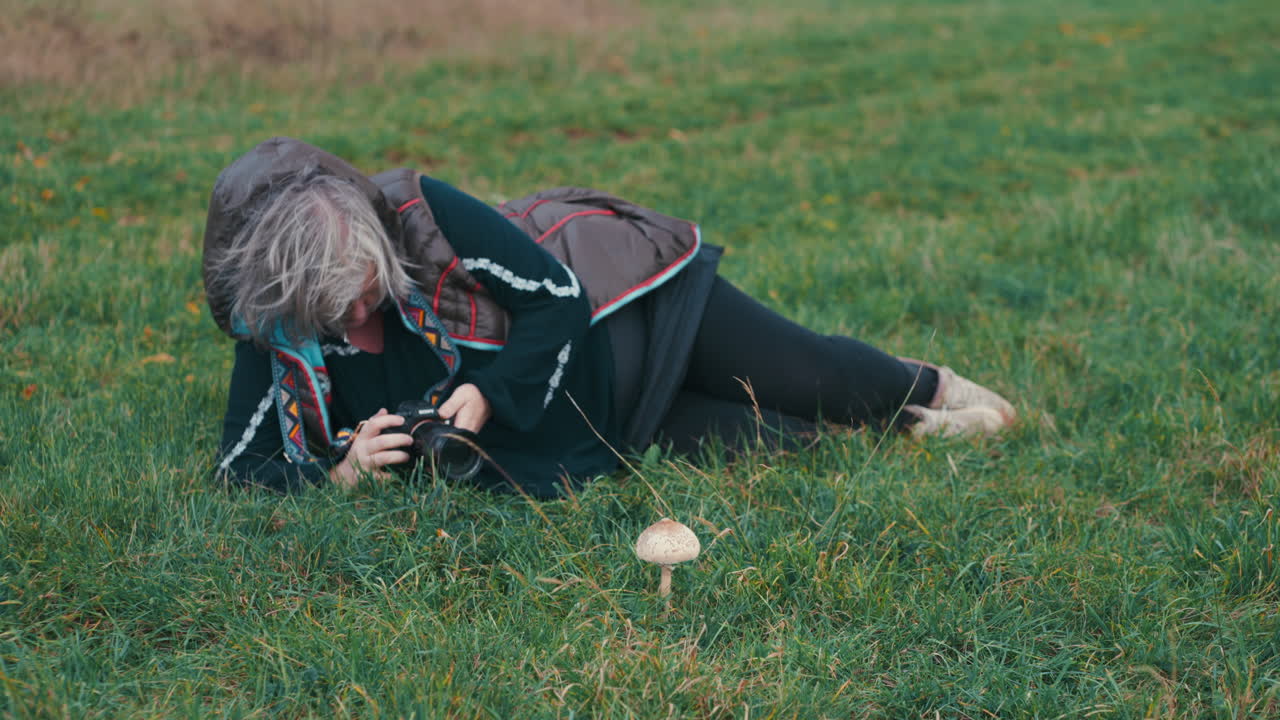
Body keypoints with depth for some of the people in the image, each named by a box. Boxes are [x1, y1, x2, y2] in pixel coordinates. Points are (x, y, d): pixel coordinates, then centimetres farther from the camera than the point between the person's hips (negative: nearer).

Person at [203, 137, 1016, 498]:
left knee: (810, 379, 4)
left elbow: (556, 296, -22)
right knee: (770, 439, 0)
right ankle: (901, 420, 30)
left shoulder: (419, 211, -29)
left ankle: (926, 389, 37)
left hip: (610, 295, -3)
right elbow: (242, 465, -13)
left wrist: (484, 396, -32)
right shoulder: (277, 338, -18)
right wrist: (342, 471, -31)